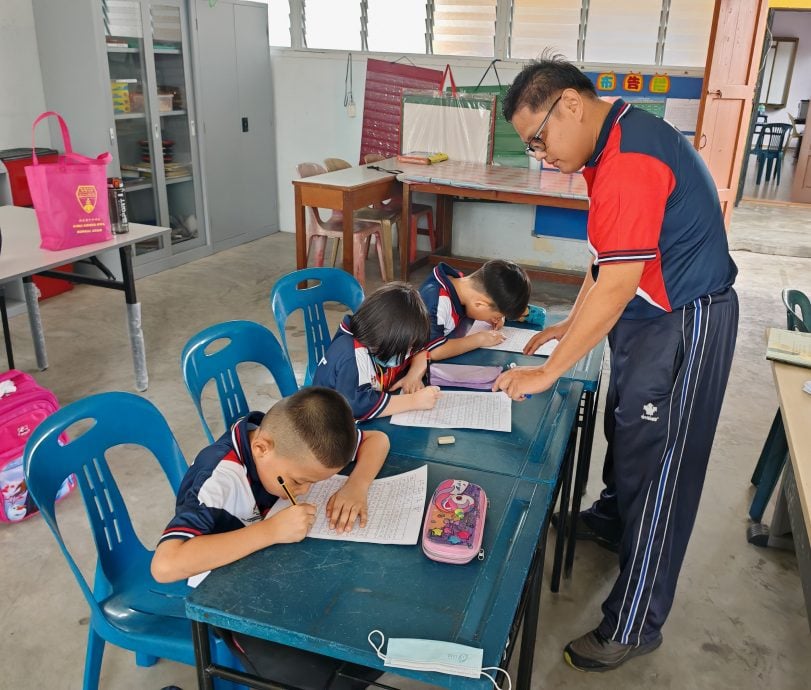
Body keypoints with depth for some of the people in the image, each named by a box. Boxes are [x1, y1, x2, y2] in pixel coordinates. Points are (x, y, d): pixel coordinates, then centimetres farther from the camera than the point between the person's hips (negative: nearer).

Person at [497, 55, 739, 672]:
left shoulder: (631, 160, -27)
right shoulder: (614, 143, 6)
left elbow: (617, 286, -28)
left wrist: (547, 372, -21)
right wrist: (572, 324, 9)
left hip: (685, 325, -10)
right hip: (649, 314, 10)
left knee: (657, 466, -2)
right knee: (623, 425, 25)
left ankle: (634, 627, 11)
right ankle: (612, 517, 50)